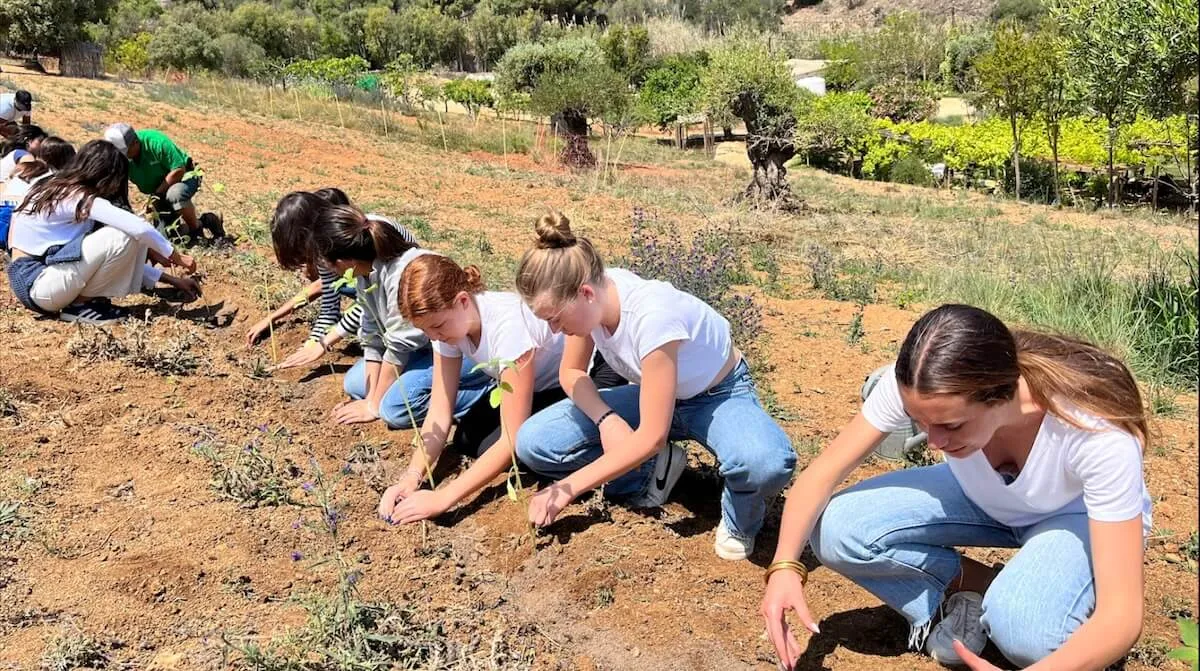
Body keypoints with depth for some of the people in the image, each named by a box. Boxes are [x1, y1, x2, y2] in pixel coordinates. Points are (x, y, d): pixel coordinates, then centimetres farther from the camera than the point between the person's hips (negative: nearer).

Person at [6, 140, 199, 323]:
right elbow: (139, 227, -27)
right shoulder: (79, 198, -15)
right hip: (36, 283, -9)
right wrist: (175, 256, -10)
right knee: (122, 236, -21)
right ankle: (80, 305, -8)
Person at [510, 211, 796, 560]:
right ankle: (652, 473, 5)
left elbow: (652, 437, -33)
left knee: (768, 463, -42)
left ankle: (738, 521, -6)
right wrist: (606, 419, -22)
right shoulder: (588, 297, -18)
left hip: (720, 394, -6)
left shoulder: (652, 315, -37)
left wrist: (567, 488, -28)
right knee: (534, 443, -14)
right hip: (655, 394, 6)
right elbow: (571, 373, 0)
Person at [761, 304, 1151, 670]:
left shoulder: (1098, 432, -39)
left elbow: (1122, 616, -39)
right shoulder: (913, 386, -31)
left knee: (1024, 630, -36)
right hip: (983, 496, 4)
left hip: (1080, 513, -3)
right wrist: (785, 567, -37)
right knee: (838, 531, -20)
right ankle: (981, 589, 0)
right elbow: (822, 474, -20)